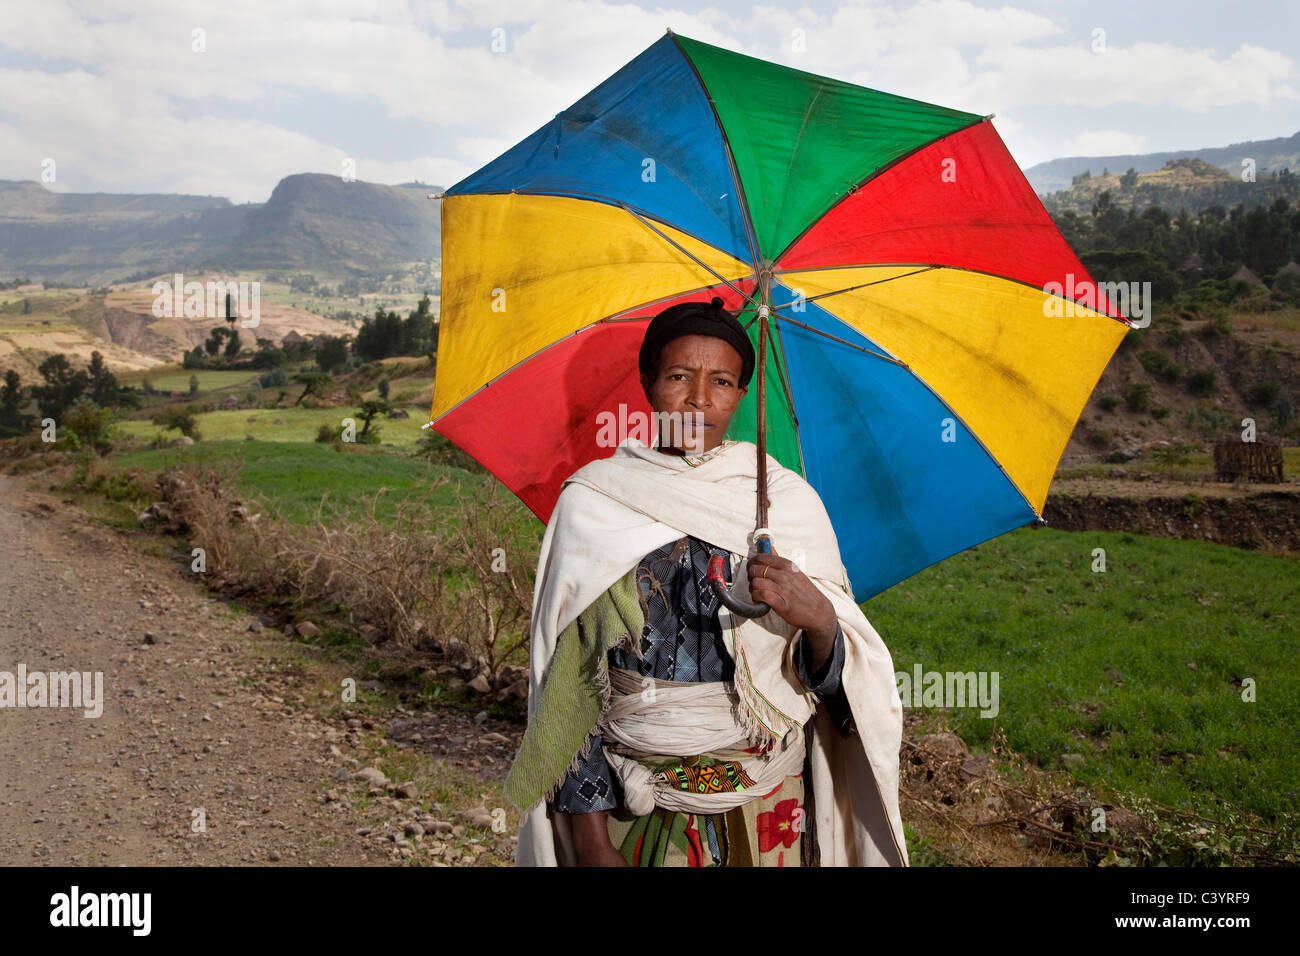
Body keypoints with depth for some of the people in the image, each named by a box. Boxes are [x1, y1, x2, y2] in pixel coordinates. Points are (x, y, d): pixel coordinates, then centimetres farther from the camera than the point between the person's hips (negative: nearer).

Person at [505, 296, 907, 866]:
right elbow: (568, 683, -4)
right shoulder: (589, 505, -6)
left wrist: (820, 620, -24)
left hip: (768, 813, 1)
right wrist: (590, 836, -7)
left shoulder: (791, 500, -3)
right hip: (635, 812, -1)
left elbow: (834, 687, -3)